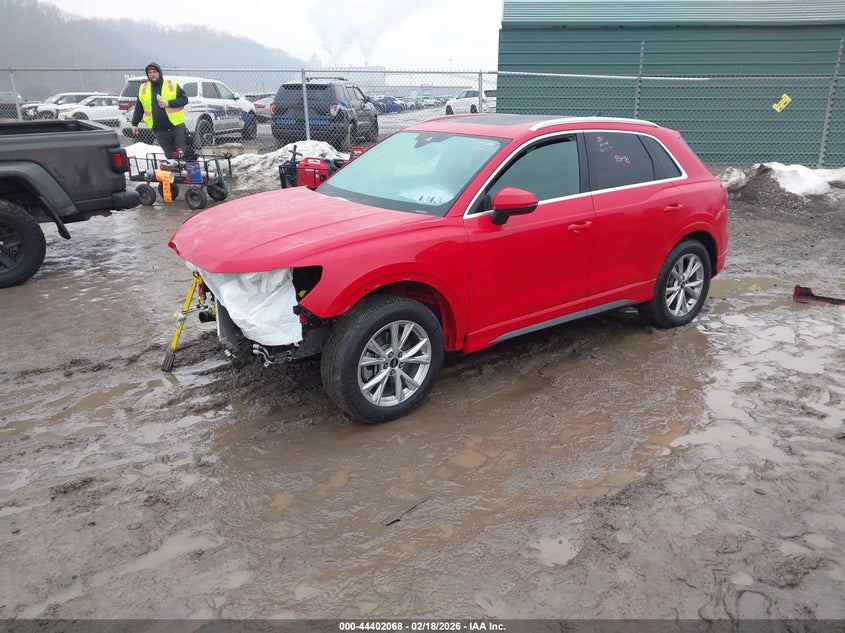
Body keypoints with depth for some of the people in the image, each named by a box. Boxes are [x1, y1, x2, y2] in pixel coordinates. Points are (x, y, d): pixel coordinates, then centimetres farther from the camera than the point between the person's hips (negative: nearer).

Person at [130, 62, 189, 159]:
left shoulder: (172, 85, 0)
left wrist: (169, 103, -16)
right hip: (159, 129, 3)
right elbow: (138, 108, 15)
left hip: (176, 125, -3)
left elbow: (184, 99, -3)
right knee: (170, 155, 2)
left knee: (182, 151, -5)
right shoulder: (143, 88, 10)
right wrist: (135, 123, 12)